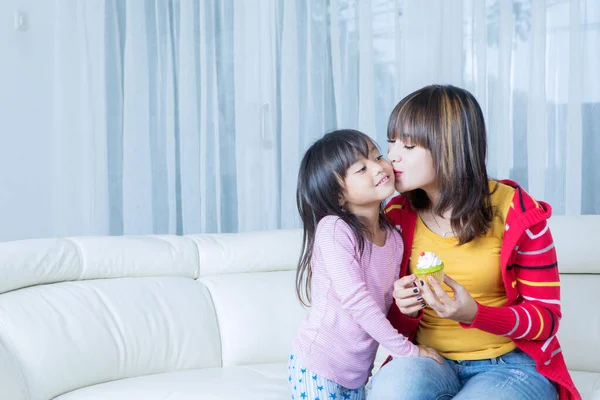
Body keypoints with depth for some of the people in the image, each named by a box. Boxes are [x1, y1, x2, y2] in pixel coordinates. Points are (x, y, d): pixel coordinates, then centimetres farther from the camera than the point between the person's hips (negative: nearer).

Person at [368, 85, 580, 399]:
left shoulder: (518, 213, -9)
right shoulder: (398, 217, 1)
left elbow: (546, 318, -5)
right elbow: (399, 329, 8)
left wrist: (474, 314, -23)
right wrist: (404, 311, -17)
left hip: (509, 362, -2)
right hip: (428, 361, 2)